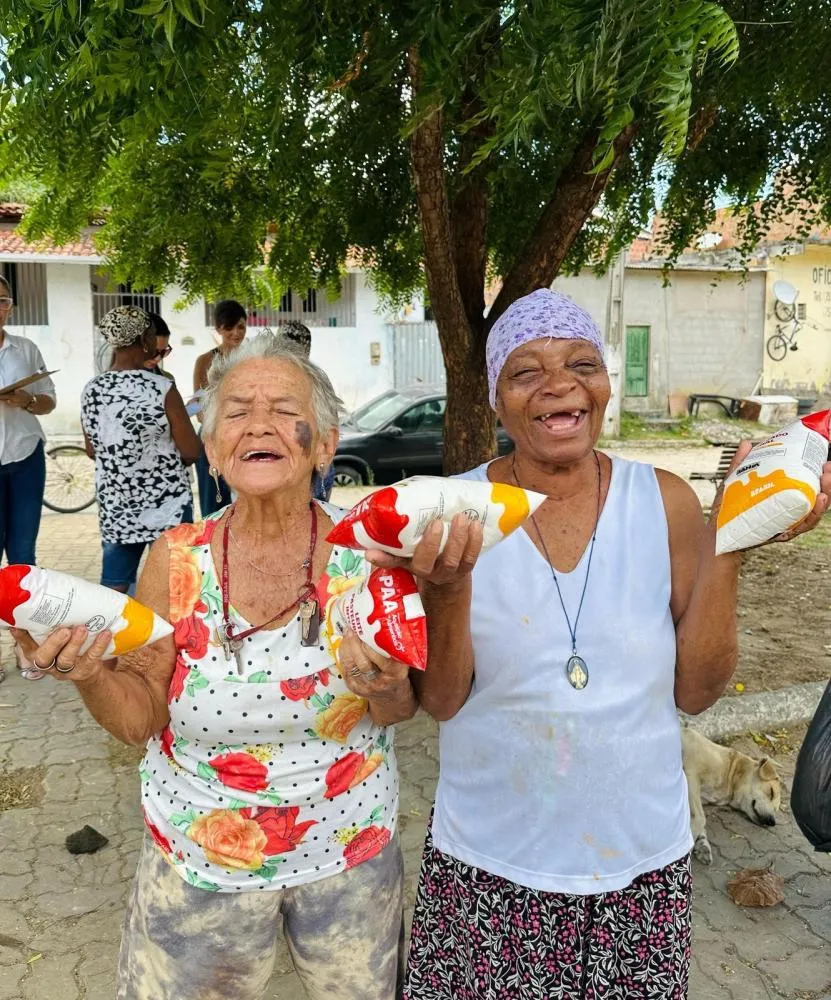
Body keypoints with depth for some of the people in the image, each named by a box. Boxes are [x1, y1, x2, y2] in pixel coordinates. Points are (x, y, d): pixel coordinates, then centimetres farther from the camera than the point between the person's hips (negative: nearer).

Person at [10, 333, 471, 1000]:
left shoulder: (366, 545, -15)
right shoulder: (177, 558, -13)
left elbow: (401, 710, -9)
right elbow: (141, 718, -8)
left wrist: (386, 686, -31)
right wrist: (89, 675, -28)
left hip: (352, 851, 1)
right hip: (199, 862, 0)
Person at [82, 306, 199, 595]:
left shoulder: (91, 391, -2)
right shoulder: (161, 388, -16)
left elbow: (92, 450, 11)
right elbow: (191, 451, -9)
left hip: (114, 505, 5)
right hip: (166, 504, -4)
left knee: (113, 590, 11)